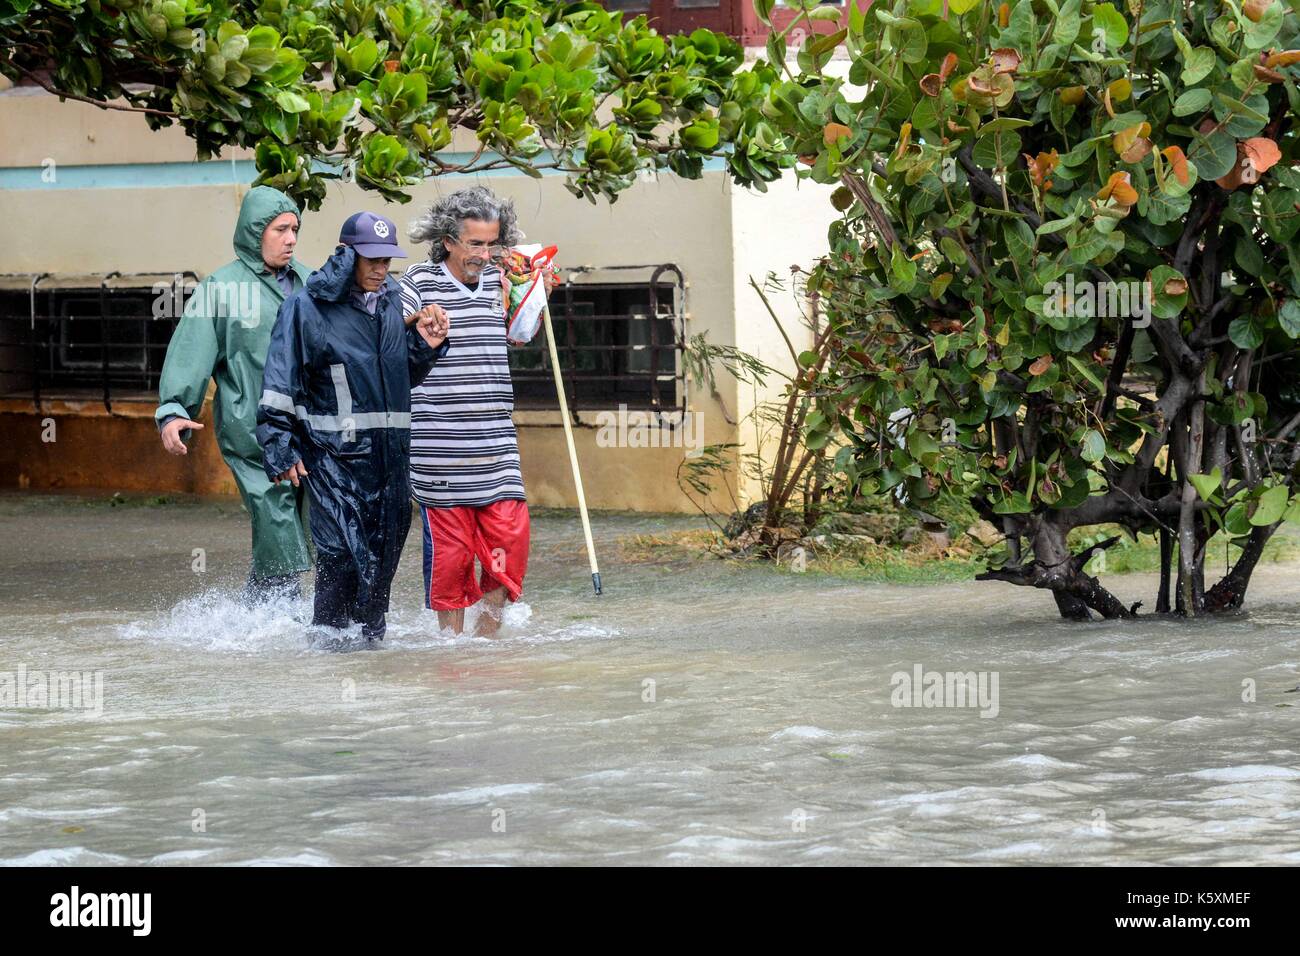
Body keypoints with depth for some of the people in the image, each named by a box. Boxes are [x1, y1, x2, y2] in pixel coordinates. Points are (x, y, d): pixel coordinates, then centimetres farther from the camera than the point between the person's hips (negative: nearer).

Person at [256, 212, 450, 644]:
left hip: (390, 455, 6)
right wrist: (282, 451, -11)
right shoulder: (307, 307, -5)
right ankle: (328, 640, -5)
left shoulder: (393, 304, 13)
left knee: (382, 560, 9)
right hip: (334, 456, -6)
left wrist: (425, 345, 7)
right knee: (343, 557, -14)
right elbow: (279, 385, -5)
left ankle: (369, 637, 20)